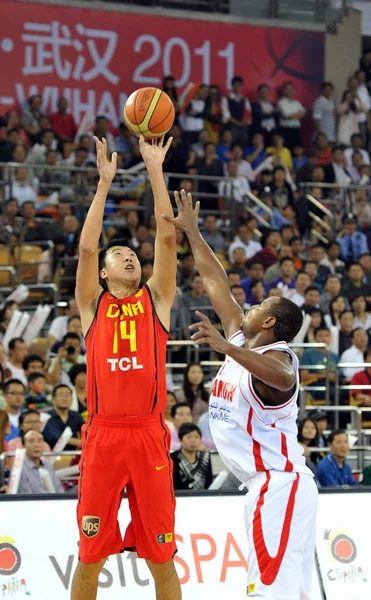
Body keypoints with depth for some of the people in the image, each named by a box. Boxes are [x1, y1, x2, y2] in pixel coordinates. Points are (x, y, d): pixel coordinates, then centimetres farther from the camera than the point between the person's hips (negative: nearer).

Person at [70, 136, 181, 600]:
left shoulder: (156, 299, 12)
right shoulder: (92, 304, 11)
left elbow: (167, 237, 4)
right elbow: (86, 247, -1)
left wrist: (155, 171, 0)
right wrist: (105, 182, -2)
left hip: (149, 436, 0)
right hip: (103, 436, 0)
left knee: (161, 556, 3)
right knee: (90, 555, 3)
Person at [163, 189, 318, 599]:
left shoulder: (277, 356, -13)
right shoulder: (240, 341, 12)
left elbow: (281, 379, -39)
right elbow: (215, 282, 20)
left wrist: (226, 348, -50)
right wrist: (191, 232, 23)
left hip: (280, 485, -10)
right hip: (270, 487, 10)